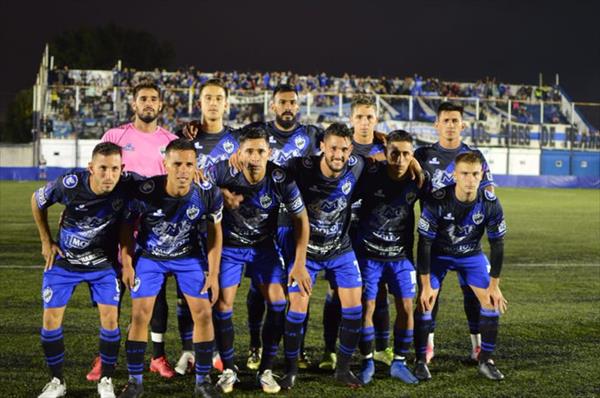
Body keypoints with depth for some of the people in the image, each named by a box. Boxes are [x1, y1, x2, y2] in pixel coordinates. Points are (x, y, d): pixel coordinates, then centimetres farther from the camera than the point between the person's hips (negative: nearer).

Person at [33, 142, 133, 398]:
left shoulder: (127, 188, -25)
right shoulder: (70, 184, -25)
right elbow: (37, 200, -5)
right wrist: (46, 241, -1)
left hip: (103, 263, 0)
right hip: (63, 261, 0)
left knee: (110, 318, -9)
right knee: (51, 319, -2)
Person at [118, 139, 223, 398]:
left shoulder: (208, 194, -24)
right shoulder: (145, 192, -29)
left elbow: (214, 232, -7)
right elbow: (128, 225, -9)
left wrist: (213, 273, -6)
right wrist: (126, 264, -7)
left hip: (190, 255, 1)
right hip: (149, 256, -1)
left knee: (203, 313, -5)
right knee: (140, 315, -8)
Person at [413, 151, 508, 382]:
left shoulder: (490, 203, -23)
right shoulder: (437, 201, -30)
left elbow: (497, 245, -11)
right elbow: (424, 243, -23)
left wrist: (494, 285, -10)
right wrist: (426, 285, -23)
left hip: (472, 254, 2)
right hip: (438, 253, -2)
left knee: (493, 302, -7)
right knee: (425, 301, -15)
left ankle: (485, 360, 7)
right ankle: (421, 361, 0)